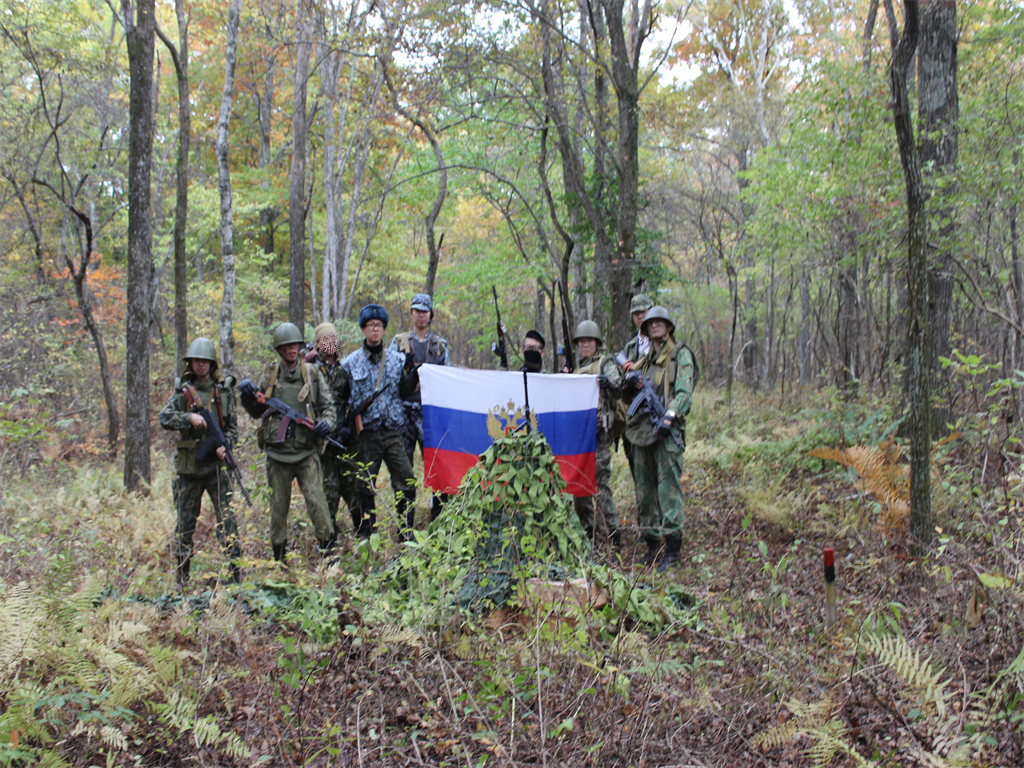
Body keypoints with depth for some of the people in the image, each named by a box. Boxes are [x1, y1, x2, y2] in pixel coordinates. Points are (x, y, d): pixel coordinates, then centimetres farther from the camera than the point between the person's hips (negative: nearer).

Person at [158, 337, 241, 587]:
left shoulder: (223, 390, 6)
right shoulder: (182, 390, 6)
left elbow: (233, 426, 7)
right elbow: (164, 417, -6)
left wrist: (225, 446, -11)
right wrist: (189, 417, -23)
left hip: (216, 464, -1)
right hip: (188, 464, 1)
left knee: (226, 519, -7)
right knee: (185, 522, 8)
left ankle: (235, 574, -3)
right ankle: (182, 578, 19)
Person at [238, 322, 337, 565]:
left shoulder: (312, 373, 5)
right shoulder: (269, 374, 9)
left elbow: (328, 404, 8)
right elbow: (258, 411, 15)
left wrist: (327, 422, -12)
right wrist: (248, 397, -5)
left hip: (306, 451, -2)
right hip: (277, 451, 2)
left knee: (315, 500, -11)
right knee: (278, 505, 8)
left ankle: (328, 549, 2)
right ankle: (279, 557, 20)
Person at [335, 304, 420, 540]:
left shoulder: (397, 360, 9)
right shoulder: (351, 363, 5)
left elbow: (404, 392, 10)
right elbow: (339, 396, 10)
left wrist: (413, 373, -6)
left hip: (393, 432, 1)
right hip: (366, 434, -1)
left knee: (406, 483, -4)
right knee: (365, 486, 5)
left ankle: (406, 534, 7)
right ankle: (365, 535, 17)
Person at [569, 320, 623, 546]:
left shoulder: (605, 363, 2)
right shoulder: (577, 367, 21)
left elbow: (618, 382, -15)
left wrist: (610, 383, -38)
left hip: (598, 429, -7)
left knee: (600, 481, -12)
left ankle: (612, 532, -7)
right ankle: (587, 529, 19)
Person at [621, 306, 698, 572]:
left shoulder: (681, 354, 3)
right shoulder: (645, 359, 22)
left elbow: (685, 392, -9)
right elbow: (625, 389, 18)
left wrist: (669, 417, -23)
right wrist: (630, 379, -5)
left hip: (667, 430, -7)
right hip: (643, 428, 7)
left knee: (668, 486, -11)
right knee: (645, 488, 7)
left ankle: (672, 547, -9)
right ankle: (653, 544, 14)